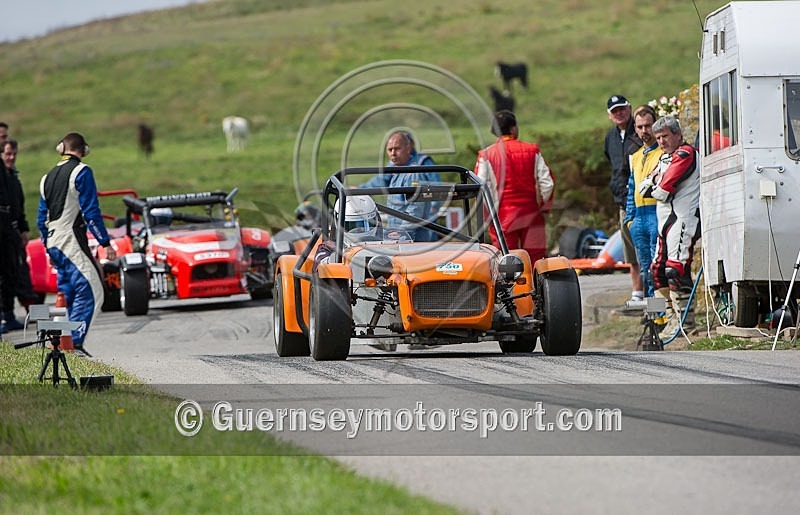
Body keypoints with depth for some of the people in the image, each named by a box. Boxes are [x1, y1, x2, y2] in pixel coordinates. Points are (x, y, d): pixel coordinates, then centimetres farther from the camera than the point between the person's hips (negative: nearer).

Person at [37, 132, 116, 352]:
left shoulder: (47, 177, 16)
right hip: (72, 242, -8)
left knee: (67, 293, 16)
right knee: (89, 292, -9)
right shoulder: (81, 172, -5)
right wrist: (106, 243, -10)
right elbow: (91, 212, -12)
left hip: (54, 244, 8)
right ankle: (75, 342, -19)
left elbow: (42, 219, 19)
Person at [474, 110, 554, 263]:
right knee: (535, 259, 7)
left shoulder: (486, 155, -4)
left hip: (503, 216, -1)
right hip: (531, 215, 1)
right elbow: (547, 183, -1)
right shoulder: (532, 151, 1)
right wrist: (543, 207, 11)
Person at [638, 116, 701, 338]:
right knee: (658, 270, 10)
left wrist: (655, 188, 6)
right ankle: (673, 319, 16)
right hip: (666, 220, 11)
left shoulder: (685, 154, -7)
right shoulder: (666, 158, 24)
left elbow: (664, 190, -16)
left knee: (675, 270, -18)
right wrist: (654, 183, -4)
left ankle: (685, 321, -18)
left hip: (683, 219, -11)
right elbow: (644, 187, 17)